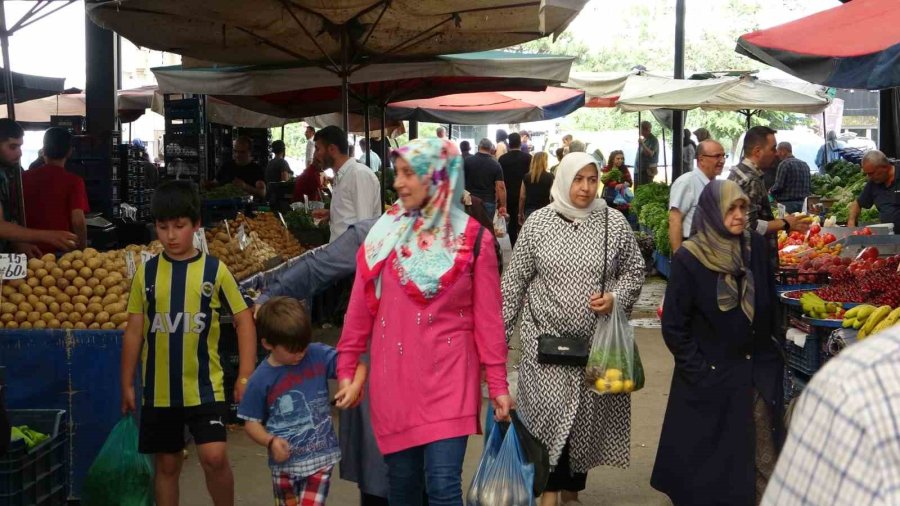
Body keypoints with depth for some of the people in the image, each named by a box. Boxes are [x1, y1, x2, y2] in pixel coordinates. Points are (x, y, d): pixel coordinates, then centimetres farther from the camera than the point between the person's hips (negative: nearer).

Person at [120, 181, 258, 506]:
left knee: (214, 457, -12)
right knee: (166, 464, 11)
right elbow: (134, 330, 6)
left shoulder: (215, 270, -4)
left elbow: (244, 320, 0)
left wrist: (245, 376, -6)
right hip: (158, 390, 2)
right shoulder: (147, 272, 1)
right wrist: (127, 384, 6)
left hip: (205, 387, -2)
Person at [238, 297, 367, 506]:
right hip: (284, 461, 1)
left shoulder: (318, 355, -8)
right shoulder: (261, 379, -9)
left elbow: (357, 365, -6)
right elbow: (251, 422, -1)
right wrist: (270, 441, -19)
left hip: (320, 457, -1)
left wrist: (354, 386, -27)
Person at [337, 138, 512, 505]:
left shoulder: (473, 239, -3)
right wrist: (346, 368, 8)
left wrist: (497, 383, 0)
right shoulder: (385, 233, 2)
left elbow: (487, 318, 0)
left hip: (450, 375, -2)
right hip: (393, 376, 2)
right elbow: (360, 310, 6)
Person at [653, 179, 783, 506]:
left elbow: (771, 304, 11)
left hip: (760, 374, 4)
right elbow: (674, 326, -8)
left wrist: (772, 352, 7)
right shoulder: (688, 259, -12)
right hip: (711, 380, -4)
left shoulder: (757, 247, 0)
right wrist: (700, 370, -10)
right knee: (711, 462, 8)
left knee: (765, 462, 7)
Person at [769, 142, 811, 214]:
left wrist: (771, 191, 4)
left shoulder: (784, 164, -10)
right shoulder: (805, 164, 14)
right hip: (803, 204, 8)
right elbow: (808, 186, 16)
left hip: (787, 203, -8)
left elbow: (778, 186, -15)